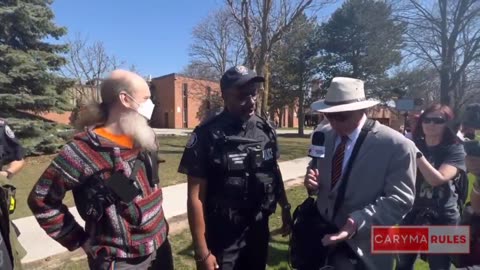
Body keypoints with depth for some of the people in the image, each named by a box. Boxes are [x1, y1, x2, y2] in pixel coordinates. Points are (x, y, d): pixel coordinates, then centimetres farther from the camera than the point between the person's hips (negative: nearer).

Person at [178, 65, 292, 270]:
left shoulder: (266, 130, -3)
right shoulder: (207, 135, -17)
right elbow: (196, 197, -15)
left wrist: (285, 208, 13)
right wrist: (202, 252, -14)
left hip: (259, 233, 5)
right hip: (222, 239, -4)